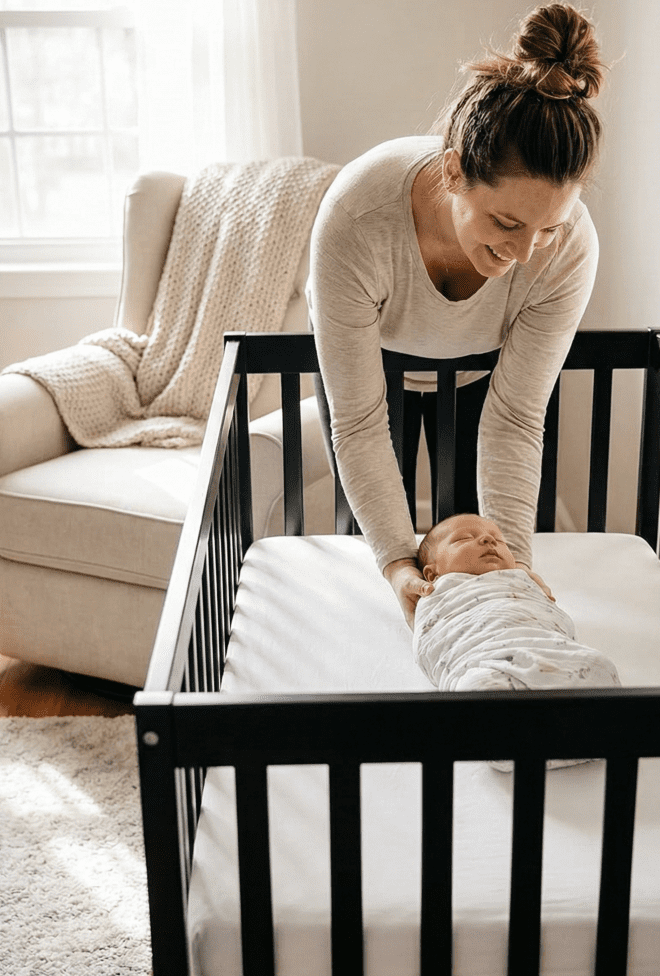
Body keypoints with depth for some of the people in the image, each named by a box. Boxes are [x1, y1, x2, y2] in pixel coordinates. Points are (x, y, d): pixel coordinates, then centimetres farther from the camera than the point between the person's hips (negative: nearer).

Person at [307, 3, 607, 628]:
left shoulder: (570, 247, -37)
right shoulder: (354, 222, -44)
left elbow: (515, 418, -27)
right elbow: (359, 422, -37)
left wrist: (511, 553, -35)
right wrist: (396, 563, -41)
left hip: (478, 368, 1)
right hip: (366, 356, -1)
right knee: (371, 527, 7)